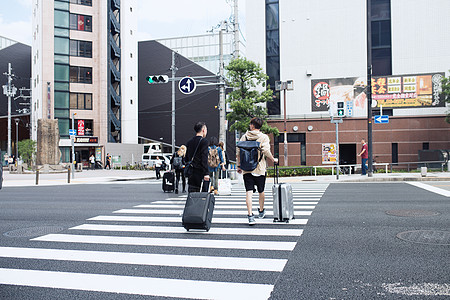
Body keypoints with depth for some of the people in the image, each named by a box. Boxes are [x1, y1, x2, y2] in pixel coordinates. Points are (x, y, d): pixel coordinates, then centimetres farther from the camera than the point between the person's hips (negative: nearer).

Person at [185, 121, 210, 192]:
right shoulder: (204, 141, -9)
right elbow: (204, 159, -17)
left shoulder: (189, 142, 13)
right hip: (200, 172, -7)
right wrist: (206, 173, -18)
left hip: (191, 174, 7)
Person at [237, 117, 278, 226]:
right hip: (259, 168, -1)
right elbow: (266, 151, -13)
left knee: (249, 191, -4)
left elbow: (238, 152, 5)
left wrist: (239, 166, 12)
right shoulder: (263, 137, -1)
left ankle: (250, 215, -15)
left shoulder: (244, 137, 6)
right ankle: (261, 211, 36)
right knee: (261, 191, 18)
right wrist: (273, 159, 2)